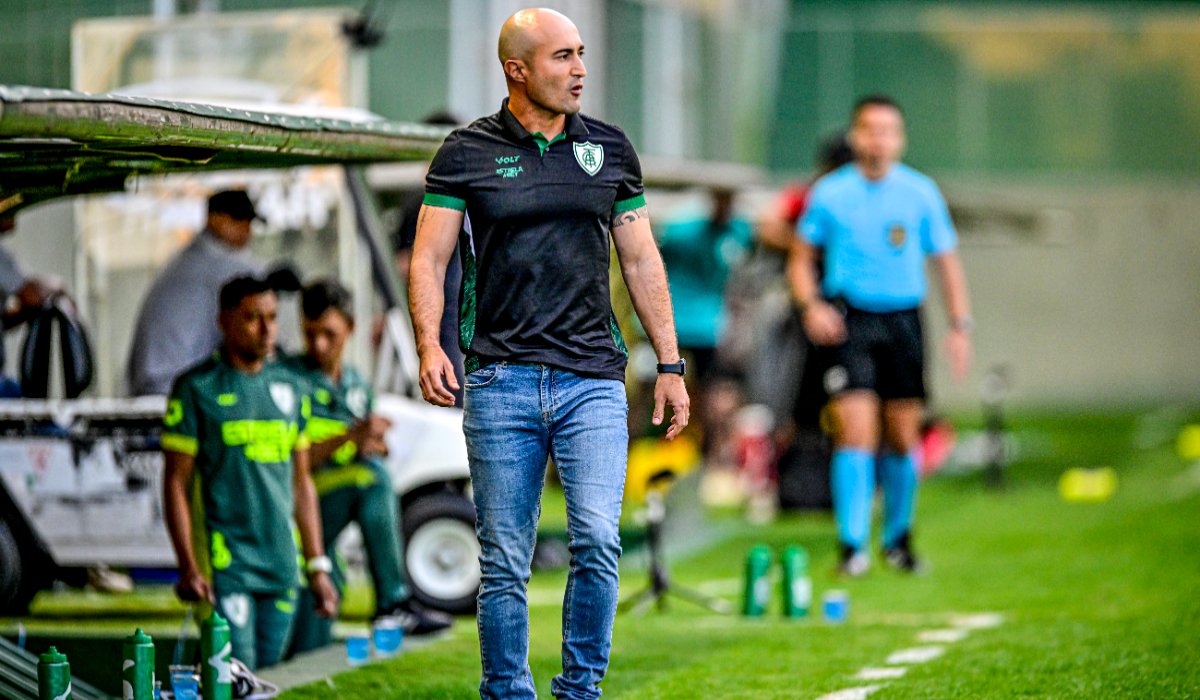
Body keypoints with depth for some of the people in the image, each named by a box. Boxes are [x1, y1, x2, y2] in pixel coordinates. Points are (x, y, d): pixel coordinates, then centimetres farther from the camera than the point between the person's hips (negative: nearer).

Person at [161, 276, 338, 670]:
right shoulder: (197, 389, -3)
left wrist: (318, 566, 13)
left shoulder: (288, 388, 13)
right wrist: (188, 568, -13)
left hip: (281, 564, 5)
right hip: (226, 563, -5)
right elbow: (176, 484, -4)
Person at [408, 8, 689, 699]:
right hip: (500, 383, -1)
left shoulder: (610, 148, 11)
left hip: (593, 382, 1)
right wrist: (429, 346, -15)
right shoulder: (468, 153, 4)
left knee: (599, 541, -14)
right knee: (505, 563, 2)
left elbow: (641, 259, 16)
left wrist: (670, 364, 12)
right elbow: (429, 258, 2)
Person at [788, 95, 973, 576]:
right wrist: (811, 305, -8)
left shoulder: (921, 193, 4)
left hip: (902, 320, 2)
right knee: (855, 429, -14)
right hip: (849, 319, -2)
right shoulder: (829, 193, 1)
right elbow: (801, 257, 10)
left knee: (903, 437, 6)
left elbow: (946, 261, 10)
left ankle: (898, 538, 24)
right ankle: (852, 545, -13)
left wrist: (960, 327, 1)